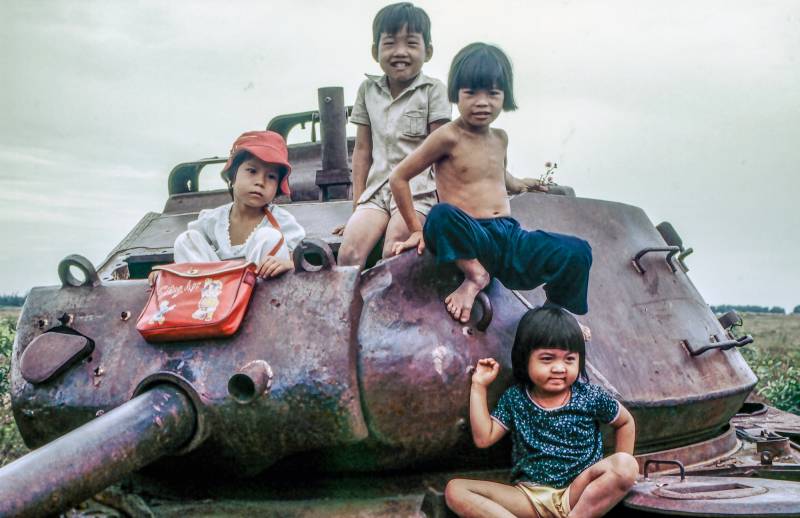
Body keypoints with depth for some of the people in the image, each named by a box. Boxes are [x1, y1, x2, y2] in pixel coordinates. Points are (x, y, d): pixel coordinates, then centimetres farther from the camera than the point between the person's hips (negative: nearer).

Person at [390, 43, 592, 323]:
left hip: (510, 236, 6)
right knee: (441, 215, -40)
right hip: (472, 238, -6)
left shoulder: (500, 138, 15)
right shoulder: (448, 137, -7)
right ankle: (474, 275, -14)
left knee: (577, 252, -15)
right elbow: (399, 177, -4)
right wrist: (417, 229, -2)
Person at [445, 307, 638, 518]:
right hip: (529, 496, 2)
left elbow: (625, 422, 14)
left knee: (626, 465, -29)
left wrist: (620, 471, 5)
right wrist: (479, 386, -1)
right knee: (455, 489, -18)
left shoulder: (589, 397, -1)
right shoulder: (514, 399, 5)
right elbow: (484, 438, -1)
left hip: (578, 493, -1)